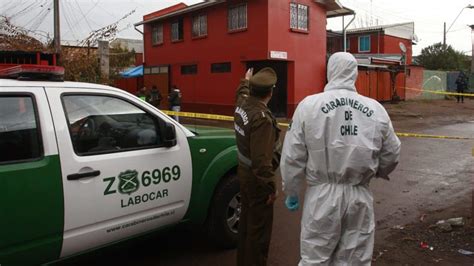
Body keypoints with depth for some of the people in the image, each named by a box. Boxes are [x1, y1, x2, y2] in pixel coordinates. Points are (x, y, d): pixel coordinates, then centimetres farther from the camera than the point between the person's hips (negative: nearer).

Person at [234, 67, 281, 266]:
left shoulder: (242, 104, -1)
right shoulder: (262, 118, -28)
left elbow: (242, 92, 27)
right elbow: (261, 159, -29)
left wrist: (246, 80, 46)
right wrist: (270, 187, -21)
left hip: (244, 171, 10)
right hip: (257, 178, -9)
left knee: (247, 219, 23)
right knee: (259, 226, 5)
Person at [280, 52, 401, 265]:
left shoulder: (309, 105, -10)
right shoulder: (376, 109, -2)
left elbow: (292, 157, -7)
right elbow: (392, 154, 8)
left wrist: (291, 192, 8)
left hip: (322, 194, -2)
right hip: (360, 196, 3)